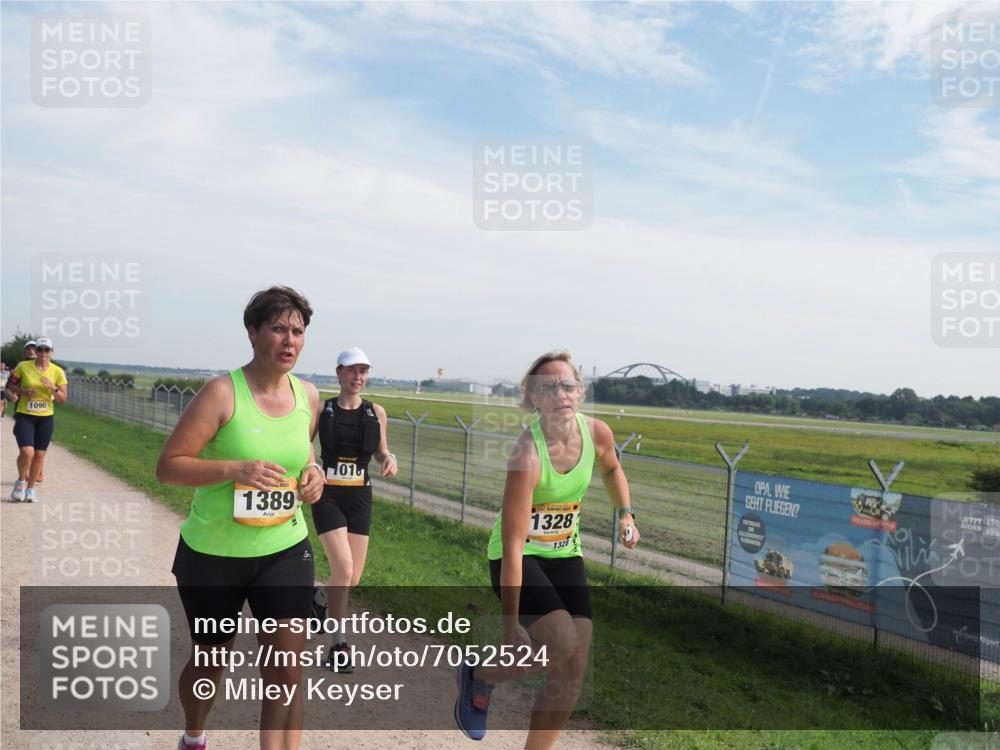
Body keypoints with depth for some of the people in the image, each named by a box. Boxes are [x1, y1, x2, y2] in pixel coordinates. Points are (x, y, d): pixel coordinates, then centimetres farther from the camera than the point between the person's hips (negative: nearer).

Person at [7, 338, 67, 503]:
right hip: (24, 416, -2)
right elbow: (10, 384, 8)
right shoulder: (23, 366, -4)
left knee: (39, 455, 7)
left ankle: (30, 489, 25)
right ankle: (21, 481, 12)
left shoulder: (57, 371, -2)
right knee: (27, 452, -17)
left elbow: (63, 398, 0)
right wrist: (23, 391, -11)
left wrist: (53, 388, -19)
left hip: (46, 417, 2)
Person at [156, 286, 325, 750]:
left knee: (287, 666, -6)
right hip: (212, 555, -3)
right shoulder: (222, 393, -18)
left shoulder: (308, 396, -2)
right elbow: (168, 466, -17)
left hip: (285, 549, 3)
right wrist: (234, 469, -31)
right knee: (211, 661, 19)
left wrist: (312, 472, -5)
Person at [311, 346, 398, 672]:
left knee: (353, 579, 6)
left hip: (359, 496, 3)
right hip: (328, 495, -3)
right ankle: (339, 645, 5)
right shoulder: (321, 409, -5)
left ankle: (320, 600, 41)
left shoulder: (376, 412, 2)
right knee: (343, 570, -15)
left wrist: (390, 459, -9)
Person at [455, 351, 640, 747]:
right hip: (519, 557, -6)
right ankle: (479, 676, 6)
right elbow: (513, 545, -30)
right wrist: (510, 623, -29)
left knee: (573, 671, 0)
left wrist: (625, 513, 2)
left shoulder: (598, 433, -12)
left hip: (565, 554, 6)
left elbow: (612, 469, 16)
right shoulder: (527, 453, -29)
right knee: (562, 644, -24)